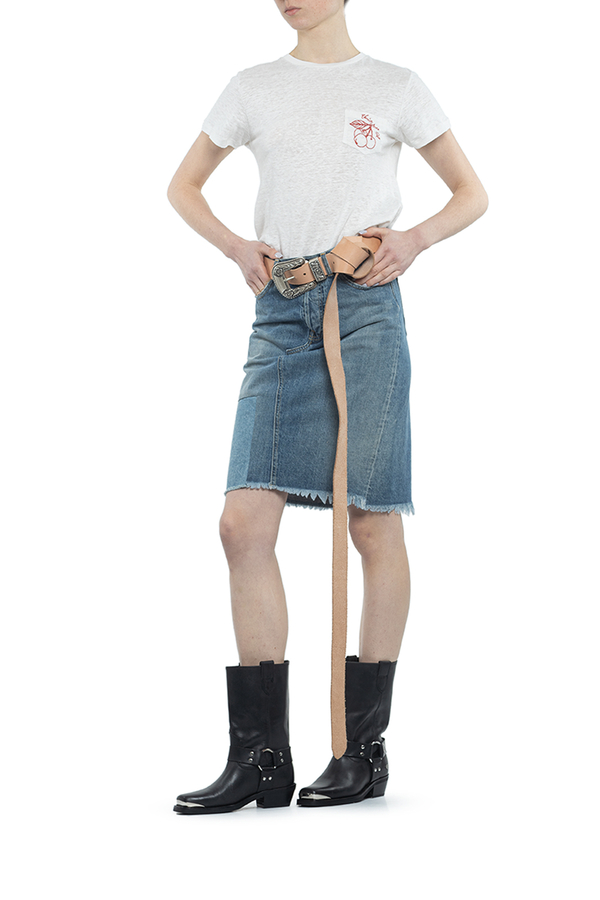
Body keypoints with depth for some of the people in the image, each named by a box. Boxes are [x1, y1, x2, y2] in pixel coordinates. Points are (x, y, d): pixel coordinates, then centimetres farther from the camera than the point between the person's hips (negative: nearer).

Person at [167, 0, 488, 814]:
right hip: (281, 314, 3)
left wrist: (415, 237, -6)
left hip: (365, 309, -3)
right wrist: (235, 247, 5)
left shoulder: (395, 89, 8)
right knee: (245, 522, -8)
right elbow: (184, 184, 23)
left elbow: (471, 192, 13)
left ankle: (365, 748, 8)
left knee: (372, 526, -3)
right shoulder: (255, 88, 15)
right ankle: (260, 757, -1)